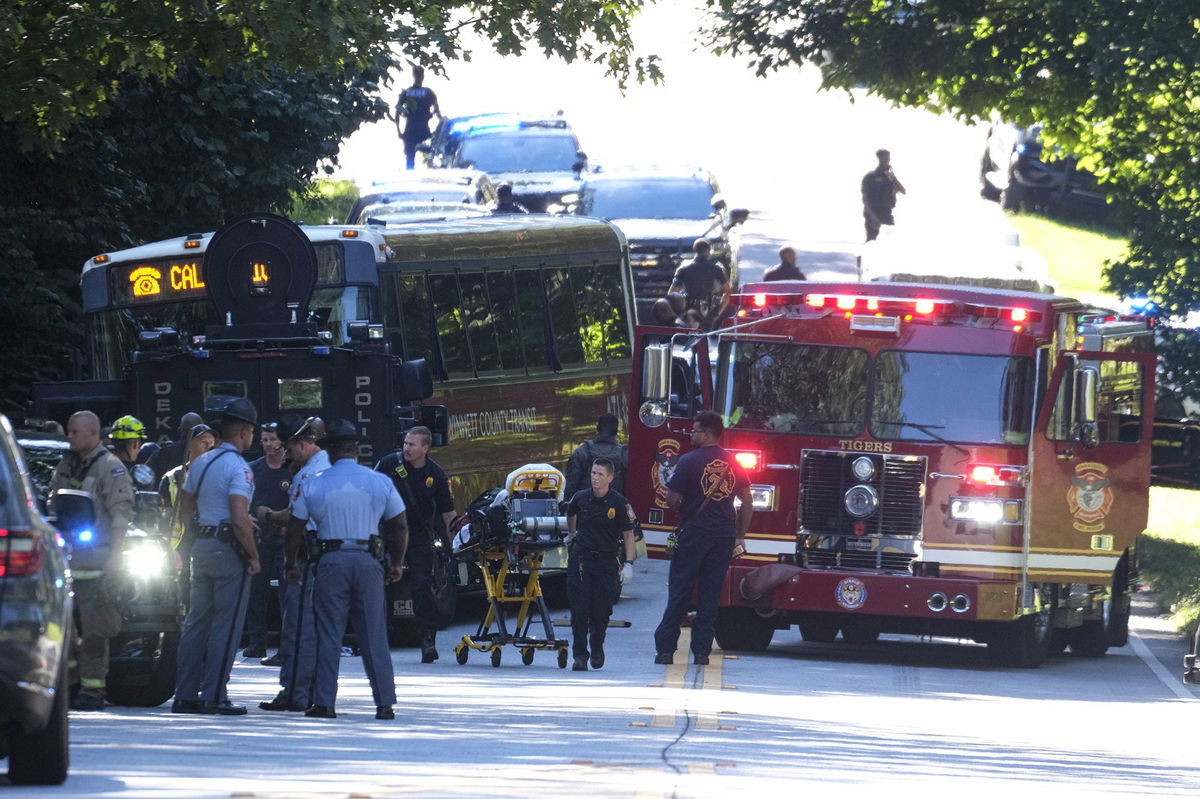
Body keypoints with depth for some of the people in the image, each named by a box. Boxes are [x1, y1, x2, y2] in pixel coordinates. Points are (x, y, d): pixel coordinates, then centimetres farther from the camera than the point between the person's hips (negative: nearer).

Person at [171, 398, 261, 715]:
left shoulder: (201, 463, 11)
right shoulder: (238, 467, -14)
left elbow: (184, 509, 18)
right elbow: (239, 519, -21)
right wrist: (254, 556, -12)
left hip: (201, 545, 8)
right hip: (229, 550, -8)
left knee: (196, 622, 11)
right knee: (226, 625, -3)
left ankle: (185, 695, 12)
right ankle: (213, 696, -5)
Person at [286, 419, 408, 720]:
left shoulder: (314, 485, 1)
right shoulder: (380, 483, 4)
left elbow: (295, 529, 4)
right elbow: (399, 527, 7)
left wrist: (291, 565, 16)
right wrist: (397, 564, 19)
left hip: (331, 561, -1)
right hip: (368, 560, 1)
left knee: (329, 635, 4)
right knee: (374, 636, 4)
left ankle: (324, 703, 2)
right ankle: (385, 703, 3)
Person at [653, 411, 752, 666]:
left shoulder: (690, 461, -9)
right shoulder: (733, 463, 7)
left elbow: (672, 499, -10)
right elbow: (747, 502, 10)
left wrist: (680, 507, 13)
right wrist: (740, 537, 16)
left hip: (694, 533, -4)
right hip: (724, 535, 4)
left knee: (679, 592, 1)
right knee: (711, 595, 7)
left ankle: (665, 648, -1)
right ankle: (702, 650, 4)